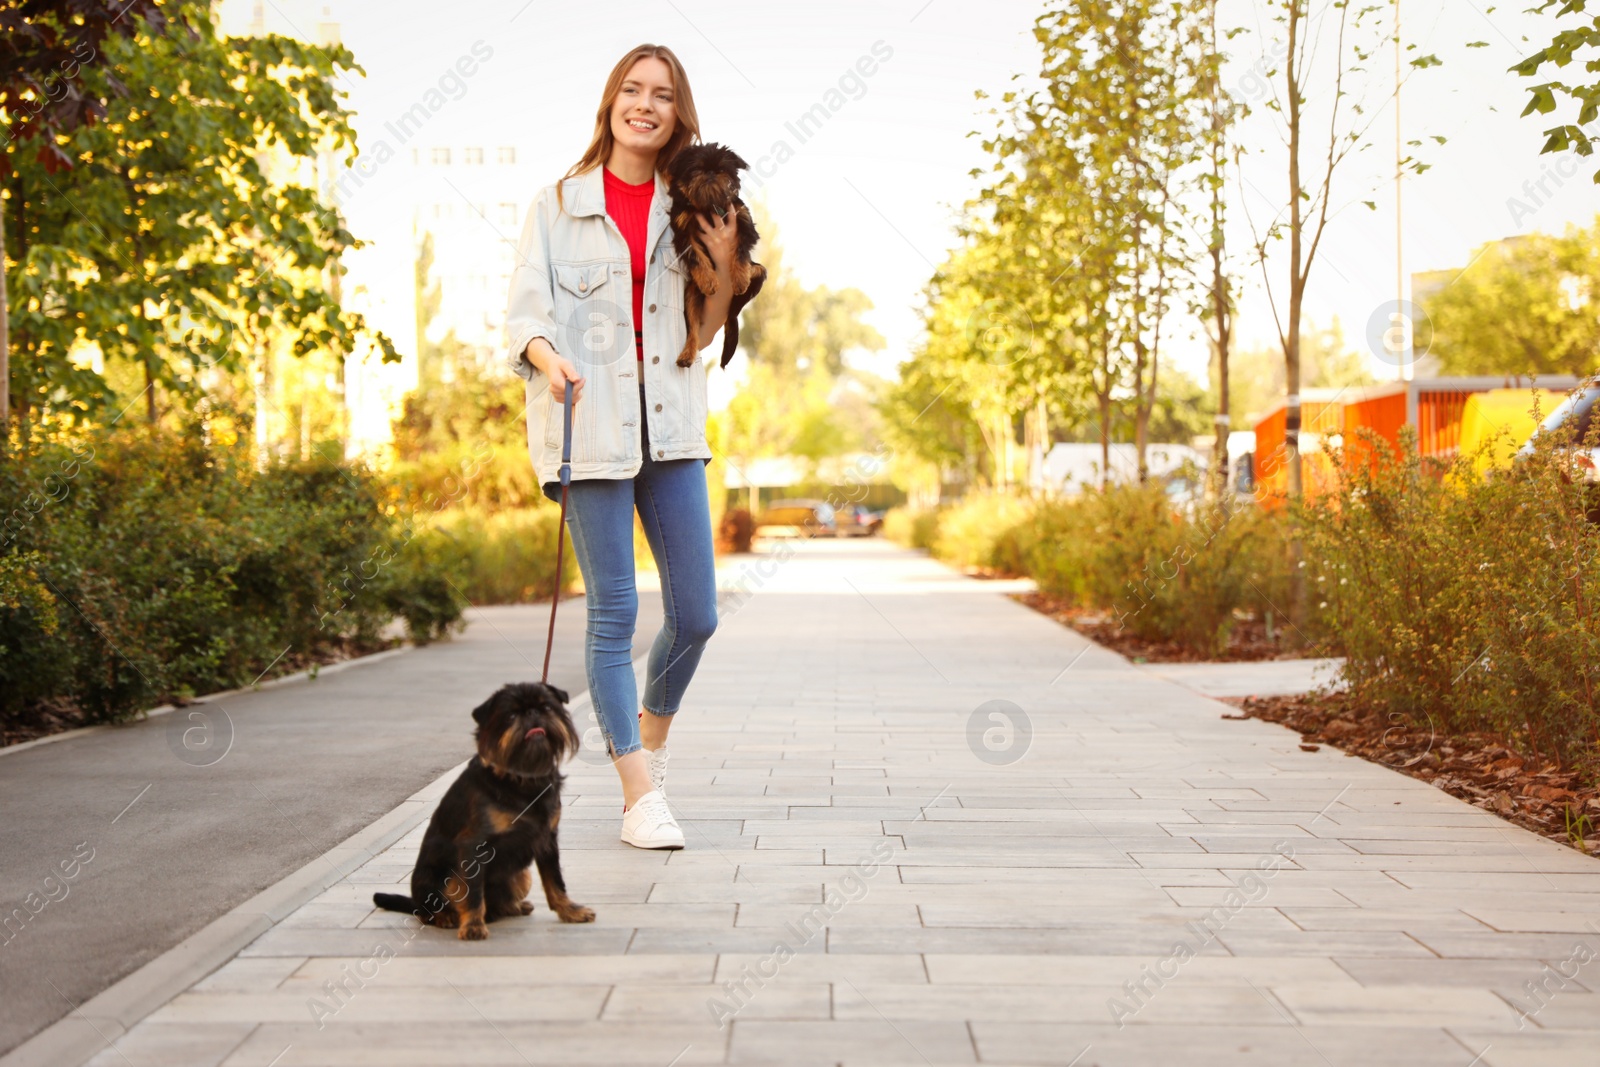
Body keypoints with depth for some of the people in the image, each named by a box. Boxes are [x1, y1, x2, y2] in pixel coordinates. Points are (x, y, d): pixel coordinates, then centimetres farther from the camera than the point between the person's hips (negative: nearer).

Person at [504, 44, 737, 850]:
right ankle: (641, 797, 6)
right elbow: (523, 312, -5)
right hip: (589, 429, -3)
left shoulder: (686, 210, 11)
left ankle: (650, 736, 32)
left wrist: (724, 268, -4)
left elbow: (702, 336, 14)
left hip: (670, 427, 4)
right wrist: (549, 359, -26)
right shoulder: (558, 205, 3)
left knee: (695, 614, 4)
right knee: (614, 616, -1)